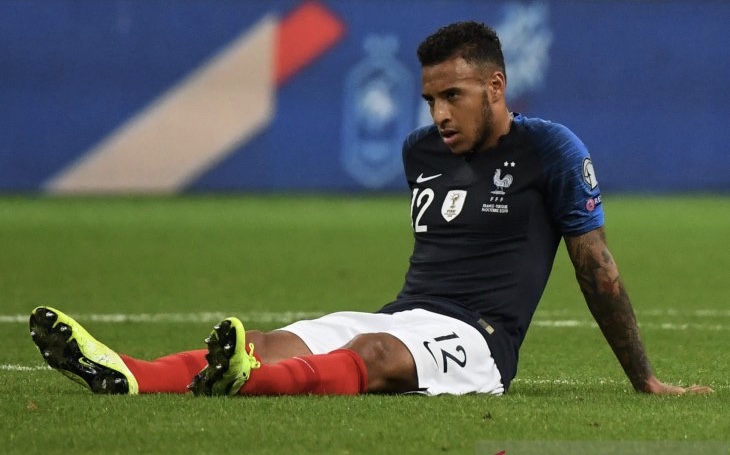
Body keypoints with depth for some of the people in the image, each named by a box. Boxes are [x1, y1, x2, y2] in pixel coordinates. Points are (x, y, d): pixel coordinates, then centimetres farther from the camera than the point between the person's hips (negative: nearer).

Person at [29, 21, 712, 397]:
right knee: (279, 342, -20)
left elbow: (596, 267, 3)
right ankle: (124, 378, -45)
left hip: (472, 341, -6)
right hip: (402, 318, 6)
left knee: (373, 352, -37)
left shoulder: (550, 151, 0)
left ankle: (243, 381, -69)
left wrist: (644, 380, 6)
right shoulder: (422, 151, 19)